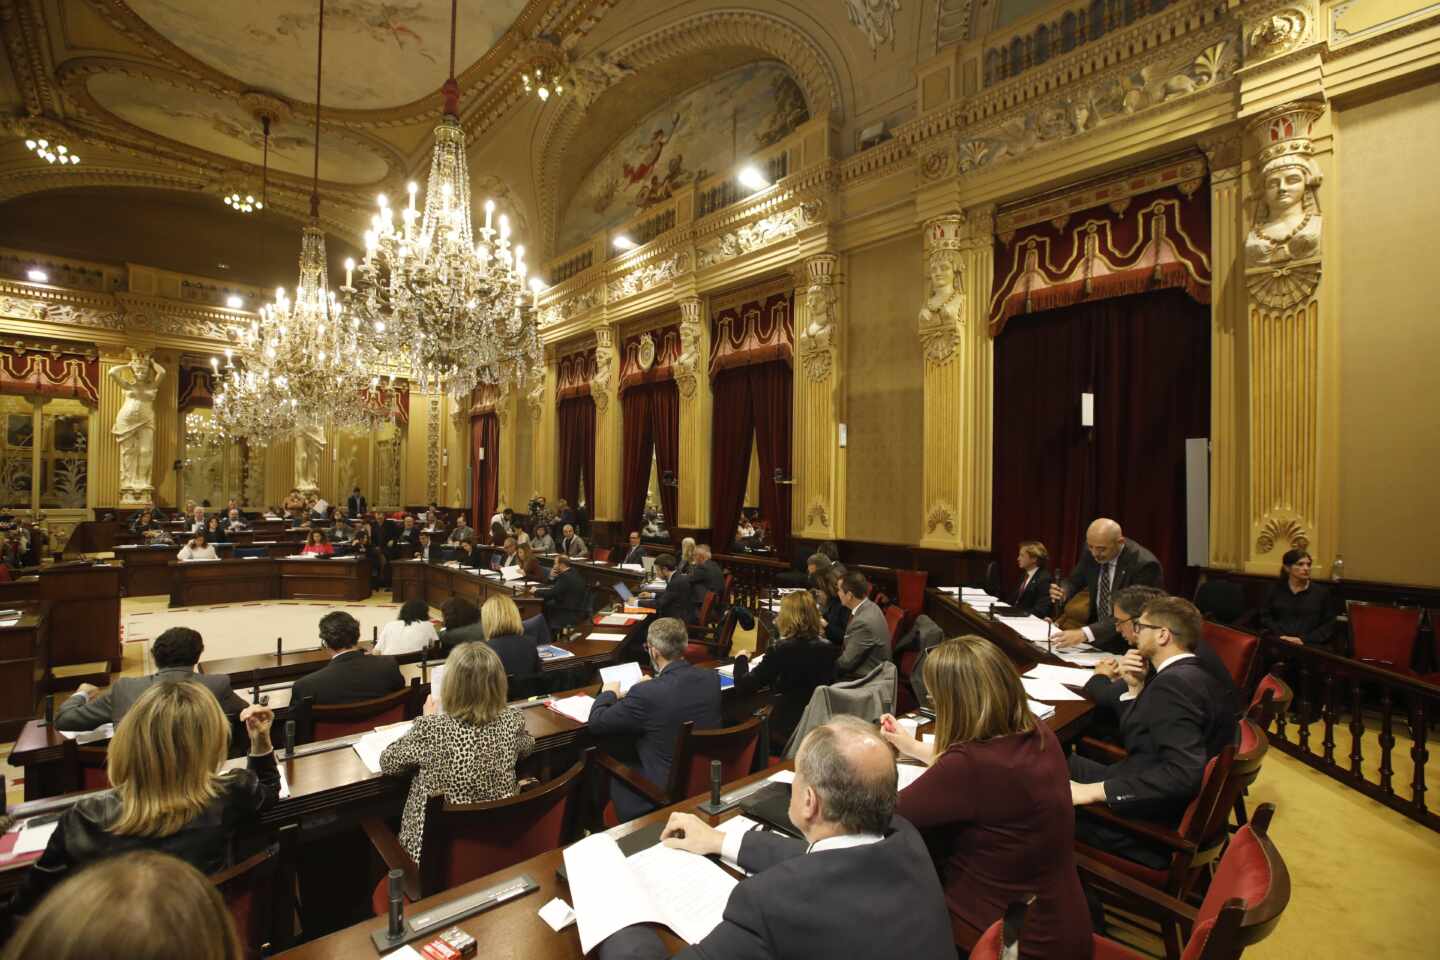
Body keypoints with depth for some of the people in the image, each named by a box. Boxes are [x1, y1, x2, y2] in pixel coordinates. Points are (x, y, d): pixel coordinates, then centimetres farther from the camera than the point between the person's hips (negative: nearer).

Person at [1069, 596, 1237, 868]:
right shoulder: (1194, 673, 8)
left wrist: (1094, 791, -31)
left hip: (1154, 822, -9)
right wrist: (1134, 688, -1)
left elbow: (1184, 772, -33)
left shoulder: (1173, 683, -24)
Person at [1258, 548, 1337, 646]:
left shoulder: (1322, 592, 10)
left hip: (1311, 644, 0)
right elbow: (1265, 617, 11)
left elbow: (1329, 624, 5)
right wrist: (1281, 636, -5)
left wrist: (1304, 640, -8)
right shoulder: (1275, 590, 12)